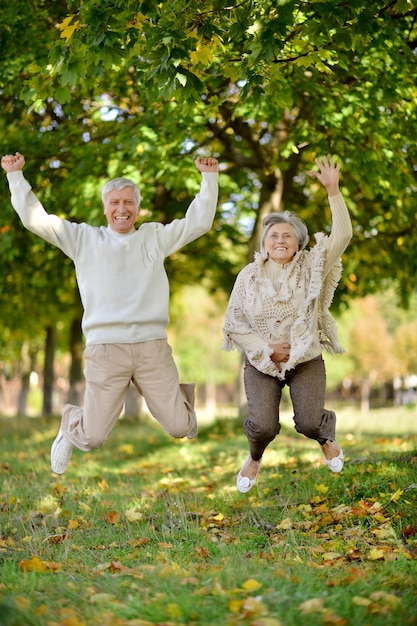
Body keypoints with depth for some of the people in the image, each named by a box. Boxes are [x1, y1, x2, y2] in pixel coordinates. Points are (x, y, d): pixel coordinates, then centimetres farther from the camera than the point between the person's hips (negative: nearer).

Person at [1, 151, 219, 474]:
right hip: (105, 349, -1)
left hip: (153, 347, 1)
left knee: (180, 428, -1)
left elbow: (199, 221, 15)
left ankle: (183, 395, 38)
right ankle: (70, 426, 36)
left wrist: (209, 177, 9)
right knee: (92, 438, -3)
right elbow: (35, 218, 10)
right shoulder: (84, 238, 11)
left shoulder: (156, 236, 16)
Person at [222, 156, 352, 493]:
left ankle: (328, 437, 25)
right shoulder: (249, 277, -6)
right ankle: (255, 459, 20)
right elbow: (233, 325, -2)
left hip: (306, 360, 0)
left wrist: (334, 191, -28)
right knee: (264, 426, -17)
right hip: (262, 363, 0)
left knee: (309, 423, -16)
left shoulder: (311, 268, -6)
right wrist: (267, 349, -14)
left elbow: (342, 236, -20)